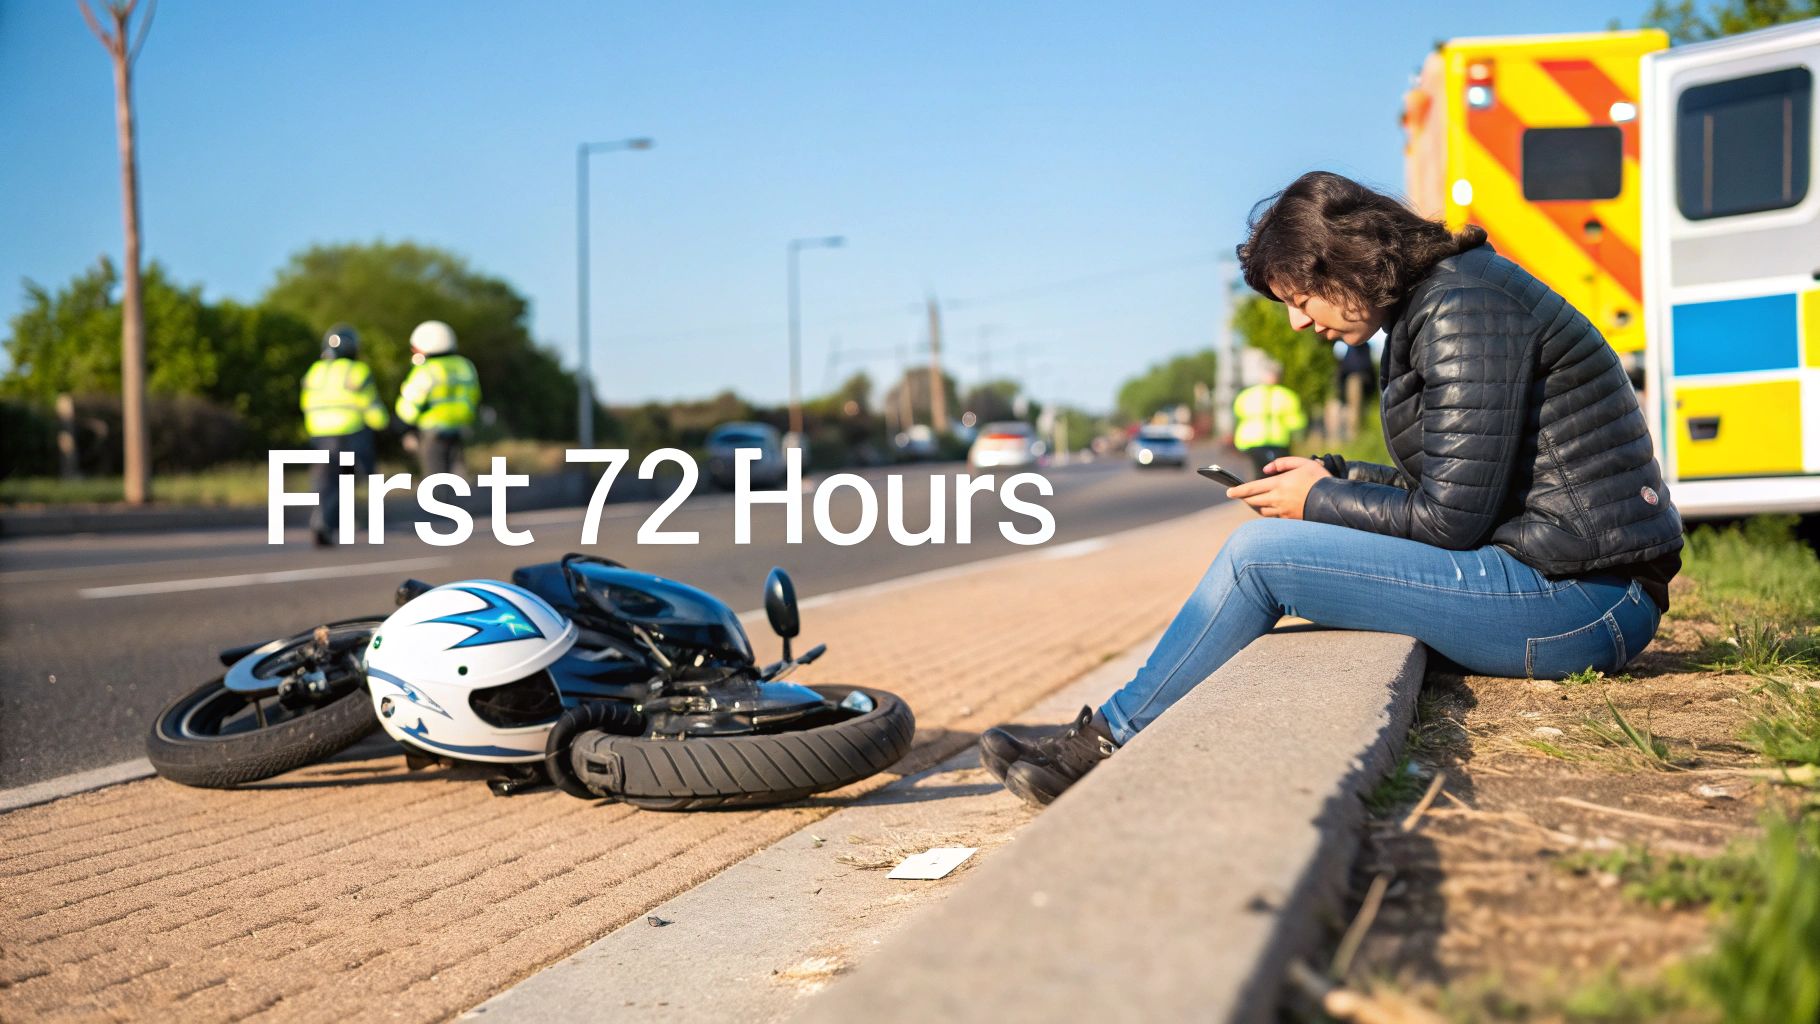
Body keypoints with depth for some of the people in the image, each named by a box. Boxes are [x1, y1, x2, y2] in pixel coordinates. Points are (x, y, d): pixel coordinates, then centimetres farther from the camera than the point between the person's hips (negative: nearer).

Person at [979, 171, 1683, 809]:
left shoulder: (1463, 309, -16)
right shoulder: (1430, 305, 16)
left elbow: (1450, 518, -19)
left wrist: (1319, 502, -4)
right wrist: (1336, 477, 10)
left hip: (1575, 597, -10)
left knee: (1259, 553, -12)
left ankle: (1108, 741, 0)